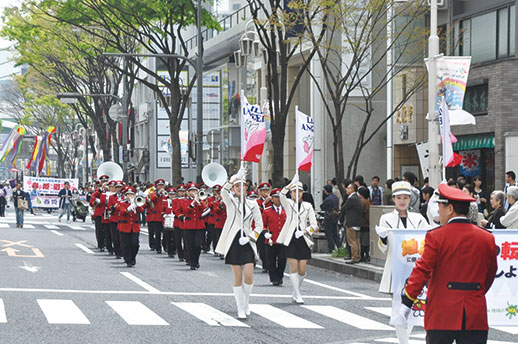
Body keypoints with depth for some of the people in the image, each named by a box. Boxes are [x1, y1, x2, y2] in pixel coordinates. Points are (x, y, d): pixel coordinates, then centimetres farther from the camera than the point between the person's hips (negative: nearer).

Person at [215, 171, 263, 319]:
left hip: (247, 242, 1)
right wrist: (234, 179, -31)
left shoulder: (252, 204, 9)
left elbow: (259, 225, 9)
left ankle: (246, 302, 16)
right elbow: (224, 192, -19)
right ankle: (241, 309, 7)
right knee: (238, 278, -1)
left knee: (249, 276, -9)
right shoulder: (230, 201, 4)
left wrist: (250, 237, -6)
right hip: (233, 242, -1)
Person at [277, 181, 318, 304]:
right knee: (293, 267, -7)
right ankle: (297, 295, -1)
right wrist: (290, 185, -31)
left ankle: (295, 293, 22)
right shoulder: (288, 204, 6)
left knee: (302, 270, 1)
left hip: (303, 240, 2)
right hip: (291, 239, -2)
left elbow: (314, 224, 7)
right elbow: (281, 195, -16)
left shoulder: (307, 206, 11)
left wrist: (305, 231, -12)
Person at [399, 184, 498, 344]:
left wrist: (407, 301, -4)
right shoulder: (487, 238, 5)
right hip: (476, 317, 3)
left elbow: (422, 270, -9)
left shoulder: (436, 236, -7)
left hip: (441, 315, -3)